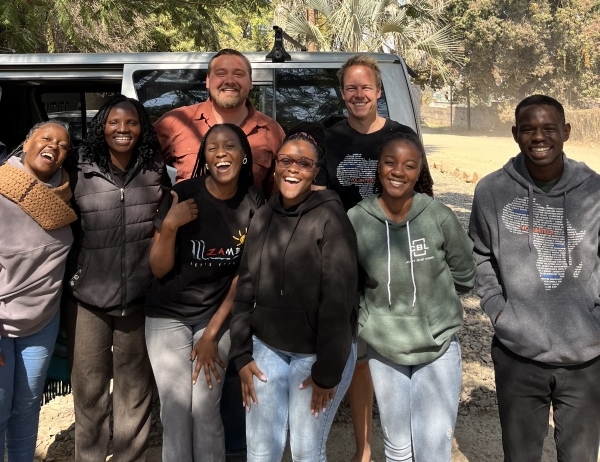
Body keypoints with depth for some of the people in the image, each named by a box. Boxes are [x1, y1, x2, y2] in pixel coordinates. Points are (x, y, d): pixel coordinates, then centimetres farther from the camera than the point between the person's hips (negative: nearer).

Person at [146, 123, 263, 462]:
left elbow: (243, 274, -2)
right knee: (176, 410, 0)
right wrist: (169, 225, -27)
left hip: (218, 315, 1)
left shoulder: (254, 203, -8)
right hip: (168, 316, -1)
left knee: (207, 410, 0)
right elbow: (159, 269, -9)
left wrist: (212, 332, -3)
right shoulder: (183, 195, -15)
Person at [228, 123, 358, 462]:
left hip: (318, 353, -4)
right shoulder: (263, 218, 3)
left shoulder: (330, 218, -14)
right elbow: (245, 290, 7)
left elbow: (338, 301, -16)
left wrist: (327, 371, -14)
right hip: (267, 348, 5)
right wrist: (242, 355, 3)